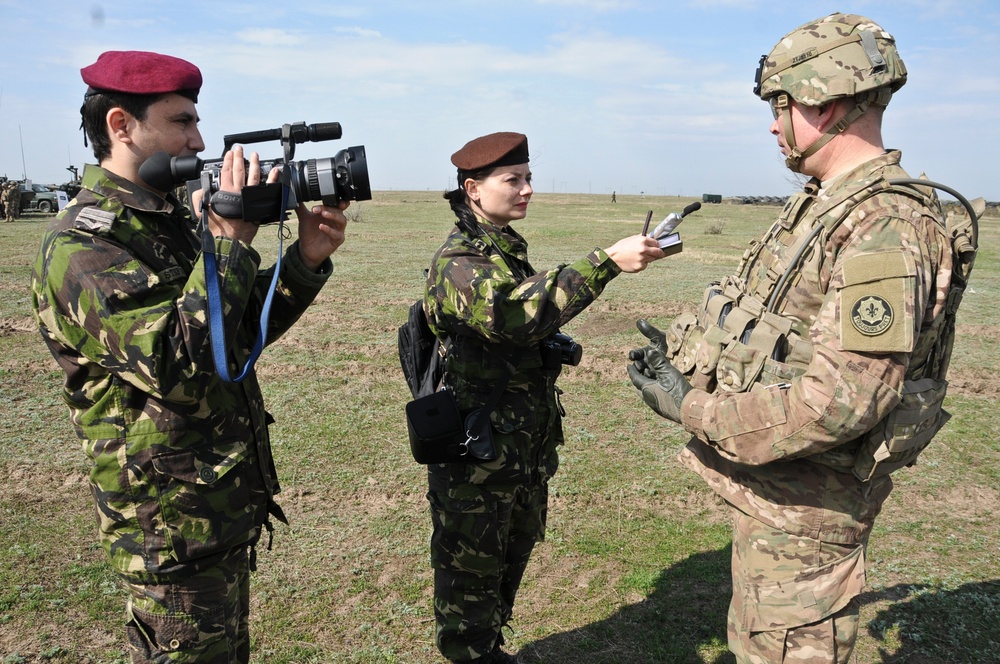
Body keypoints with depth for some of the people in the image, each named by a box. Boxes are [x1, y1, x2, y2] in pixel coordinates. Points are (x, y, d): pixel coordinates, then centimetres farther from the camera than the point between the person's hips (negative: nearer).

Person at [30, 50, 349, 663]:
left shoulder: (172, 219, 7)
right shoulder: (81, 246, -20)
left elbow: (246, 327, 10)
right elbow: (184, 370, -32)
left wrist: (307, 259, -6)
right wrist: (230, 241, -25)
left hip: (228, 509, 8)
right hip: (175, 529, -8)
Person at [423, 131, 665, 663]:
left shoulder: (511, 250, 9)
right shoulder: (456, 262, -19)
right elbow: (511, 315, -39)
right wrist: (607, 262, -42)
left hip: (527, 451, 9)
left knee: (511, 563, 23)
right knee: (470, 577, 9)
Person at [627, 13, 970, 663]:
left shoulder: (884, 227, -26)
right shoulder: (822, 202, 8)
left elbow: (841, 402, -31)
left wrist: (695, 409, -23)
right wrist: (683, 344, 5)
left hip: (804, 498, -9)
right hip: (771, 480, 9)